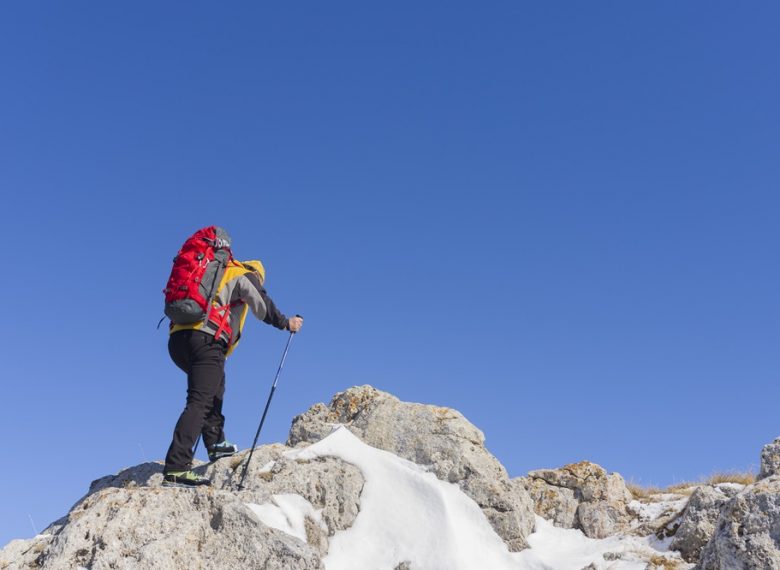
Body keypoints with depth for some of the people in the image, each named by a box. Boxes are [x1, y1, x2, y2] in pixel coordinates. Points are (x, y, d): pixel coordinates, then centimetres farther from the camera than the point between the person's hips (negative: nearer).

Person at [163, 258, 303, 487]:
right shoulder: (245, 275, 13)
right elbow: (262, 304, -3)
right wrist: (286, 323, 8)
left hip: (177, 337, 8)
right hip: (207, 339, -8)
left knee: (215, 385, 30)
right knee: (199, 401, -14)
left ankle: (216, 443, 26)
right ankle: (176, 468, -24)